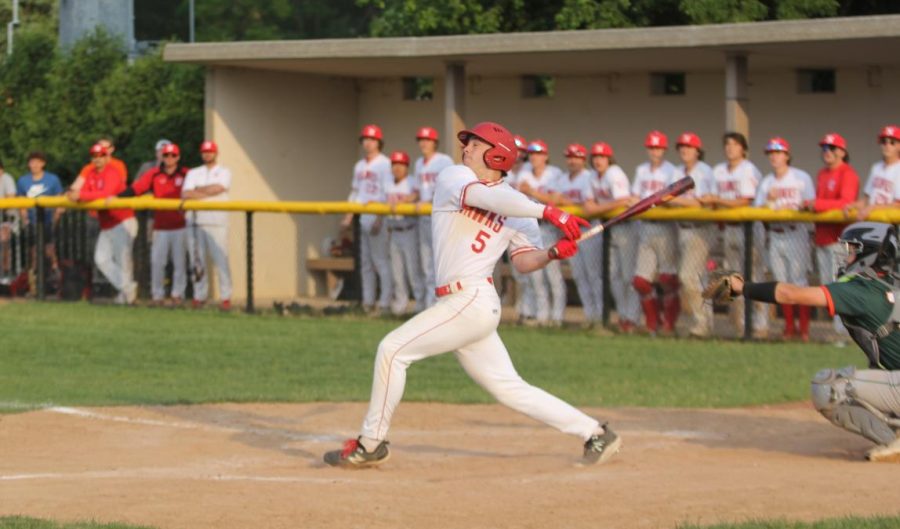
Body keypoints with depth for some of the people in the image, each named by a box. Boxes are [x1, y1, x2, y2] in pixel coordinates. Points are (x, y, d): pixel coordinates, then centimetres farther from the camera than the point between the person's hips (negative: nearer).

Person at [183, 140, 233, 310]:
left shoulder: (223, 172, 11)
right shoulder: (193, 173, 17)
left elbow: (218, 188, -10)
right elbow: (185, 194, 1)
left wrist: (198, 191, -3)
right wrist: (209, 193, -10)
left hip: (216, 222, -3)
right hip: (195, 222, 3)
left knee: (221, 260, -9)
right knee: (197, 261, 2)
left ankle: (225, 297, -6)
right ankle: (199, 295, 9)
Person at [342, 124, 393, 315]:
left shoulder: (385, 164, -6)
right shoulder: (359, 166, 18)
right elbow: (354, 192, 22)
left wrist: (380, 218, -19)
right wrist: (349, 215, 12)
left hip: (379, 218, -8)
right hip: (363, 218, 8)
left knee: (380, 260, -10)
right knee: (365, 261, 9)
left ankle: (385, 303, -9)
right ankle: (368, 302, 13)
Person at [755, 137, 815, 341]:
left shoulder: (801, 178, 0)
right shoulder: (767, 182, 14)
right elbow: (757, 208, 8)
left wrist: (789, 208, -19)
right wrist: (769, 200, -11)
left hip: (796, 233, -5)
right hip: (775, 234, 5)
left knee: (798, 280, -10)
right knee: (781, 282, 5)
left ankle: (804, 328, -7)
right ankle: (789, 326, 13)